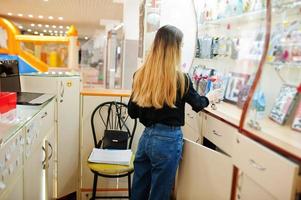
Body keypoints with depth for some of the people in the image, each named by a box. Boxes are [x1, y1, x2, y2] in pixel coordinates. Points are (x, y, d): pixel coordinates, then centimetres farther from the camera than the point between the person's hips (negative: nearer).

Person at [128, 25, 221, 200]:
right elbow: (197, 104, 4)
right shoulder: (180, 78, -15)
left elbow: (132, 112, 4)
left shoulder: (141, 75, -2)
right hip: (168, 140, -5)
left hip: (147, 136, 5)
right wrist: (208, 98, 24)